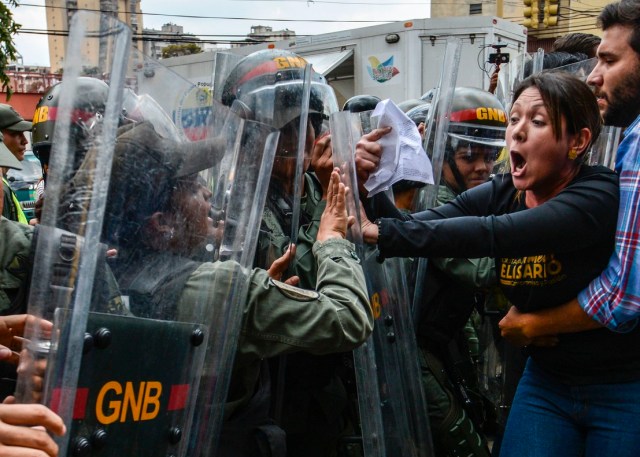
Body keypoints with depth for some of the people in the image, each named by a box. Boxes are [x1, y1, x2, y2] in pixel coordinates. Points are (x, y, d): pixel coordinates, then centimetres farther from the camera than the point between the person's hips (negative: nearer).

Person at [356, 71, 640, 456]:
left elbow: (492, 235, -35)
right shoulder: (502, 194, -3)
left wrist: (380, 234, -40)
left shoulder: (602, 196, -22)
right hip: (545, 382, 5)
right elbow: (413, 225, -14)